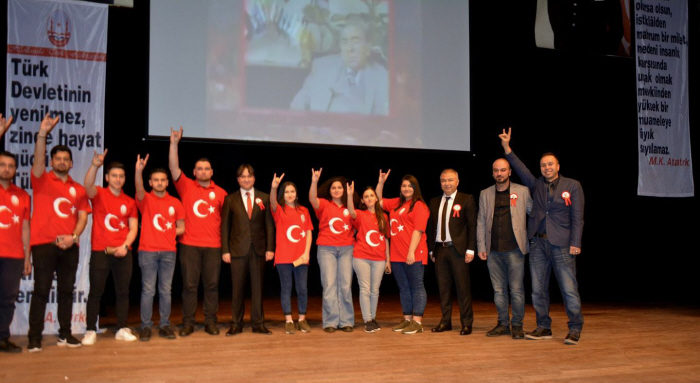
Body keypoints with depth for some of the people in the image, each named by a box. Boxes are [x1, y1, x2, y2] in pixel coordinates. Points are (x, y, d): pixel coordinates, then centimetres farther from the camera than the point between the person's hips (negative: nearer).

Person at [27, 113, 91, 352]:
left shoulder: (78, 189, 14)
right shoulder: (41, 180, 5)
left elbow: (83, 216, 10)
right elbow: (38, 161, -13)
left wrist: (73, 236, -7)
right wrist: (42, 134, -29)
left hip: (69, 246, 3)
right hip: (44, 245, -3)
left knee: (66, 291, 8)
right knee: (41, 291, -3)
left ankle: (65, 334, 16)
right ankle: (34, 338, 1)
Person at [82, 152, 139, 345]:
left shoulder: (129, 202, 11)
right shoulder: (99, 194, 2)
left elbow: (133, 228, 9)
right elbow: (88, 185, -22)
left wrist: (125, 245, -9)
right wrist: (95, 165, -40)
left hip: (123, 252, 3)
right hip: (100, 251, -3)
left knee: (123, 291, 5)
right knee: (96, 291, -1)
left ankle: (122, 329, 12)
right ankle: (91, 331, 4)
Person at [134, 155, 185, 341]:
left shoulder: (175, 203, 10)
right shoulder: (146, 200, 4)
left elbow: (181, 229, 12)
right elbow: (139, 190, -21)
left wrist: (166, 234, -2)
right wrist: (138, 171, -37)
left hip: (169, 252, 2)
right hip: (147, 251, -2)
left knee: (166, 290, 6)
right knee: (148, 290, -1)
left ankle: (164, 326, 12)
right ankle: (145, 327, 4)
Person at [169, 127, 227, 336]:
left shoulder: (220, 193, 10)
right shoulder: (186, 186, 7)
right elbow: (174, 168, -4)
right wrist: (174, 143, -14)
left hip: (213, 246, 1)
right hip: (189, 244, -1)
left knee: (211, 285, 4)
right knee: (189, 284, 2)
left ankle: (210, 322, 12)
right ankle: (188, 323, 9)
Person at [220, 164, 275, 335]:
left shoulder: (264, 198, 7)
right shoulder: (230, 199, 6)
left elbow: (269, 225, 5)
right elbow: (225, 226, 4)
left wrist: (270, 248, -2)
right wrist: (225, 250, -3)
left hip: (258, 249, 1)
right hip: (238, 249, -1)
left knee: (258, 287, 4)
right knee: (238, 288, 3)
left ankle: (258, 323, 11)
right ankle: (236, 324, 11)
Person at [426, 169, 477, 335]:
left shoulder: (466, 199, 1)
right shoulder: (434, 202, 14)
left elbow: (472, 226, -3)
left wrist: (470, 249, -9)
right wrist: (431, 249, 10)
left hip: (458, 249, -4)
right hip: (440, 249, 4)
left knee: (463, 287, -1)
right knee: (443, 287, 8)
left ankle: (466, 323, 6)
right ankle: (445, 321, 17)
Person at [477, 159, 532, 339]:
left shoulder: (522, 191, 5)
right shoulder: (485, 194, 12)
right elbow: (481, 222, 12)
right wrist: (481, 247, 5)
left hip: (514, 249, -3)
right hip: (493, 250, 3)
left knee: (516, 289, -2)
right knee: (498, 290, 8)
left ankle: (517, 325, 9)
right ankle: (503, 324, 17)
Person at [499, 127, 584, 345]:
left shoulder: (572, 186, 4)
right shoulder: (536, 185, 13)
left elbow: (577, 217, -1)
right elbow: (521, 170, 5)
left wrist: (575, 243, -9)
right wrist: (507, 148, -3)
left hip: (562, 245, -4)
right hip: (538, 243, 4)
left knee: (569, 289, -5)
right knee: (538, 289, 7)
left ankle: (575, 329, 5)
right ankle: (543, 328, 18)